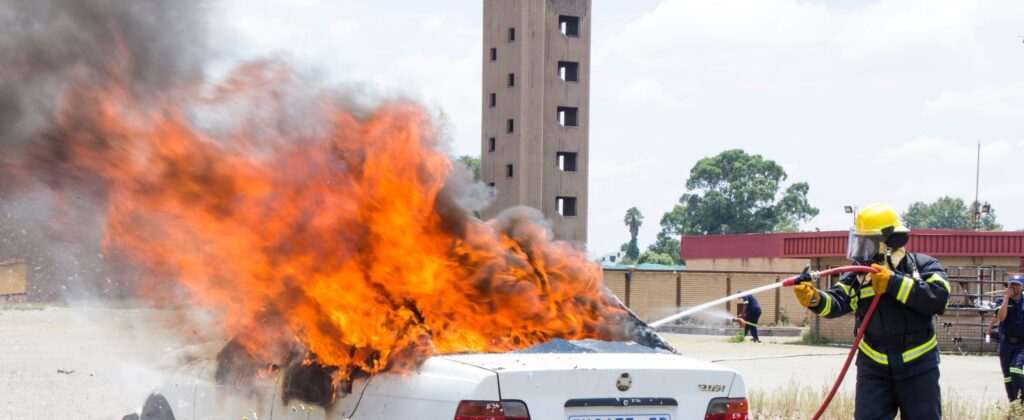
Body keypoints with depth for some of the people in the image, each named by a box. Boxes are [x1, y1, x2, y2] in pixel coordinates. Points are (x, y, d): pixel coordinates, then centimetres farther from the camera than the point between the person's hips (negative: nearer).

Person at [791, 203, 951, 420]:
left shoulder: (923, 266, -6)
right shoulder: (859, 276, 0)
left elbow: (938, 298, -24)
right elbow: (836, 302, -15)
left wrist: (894, 283, -26)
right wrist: (815, 299, -38)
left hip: (918, 368, -2)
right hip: (873, 367, 2)